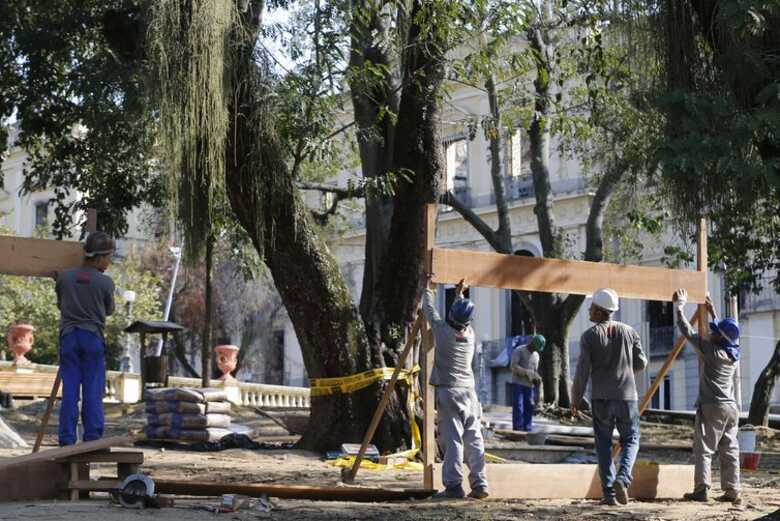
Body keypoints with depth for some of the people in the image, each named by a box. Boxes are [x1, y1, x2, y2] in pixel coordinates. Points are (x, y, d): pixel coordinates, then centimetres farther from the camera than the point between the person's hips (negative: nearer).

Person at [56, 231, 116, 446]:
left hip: (68, 337, 2)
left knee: (69, 390, 3)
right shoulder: (105, 282, -7)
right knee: (93, 391, 1)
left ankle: (67, 439, 2)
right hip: (93, 337, -2)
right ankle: (92, 438, -1)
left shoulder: (64, 277, 0)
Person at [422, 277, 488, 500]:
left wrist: (428, 289, 27)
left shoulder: (442, 331, -6)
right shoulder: (470, 334, 6)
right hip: (469, 392, 4)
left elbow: (429, 310, 10)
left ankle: (453, 485, -9)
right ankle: (479, 483, 0)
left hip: (448, 392, -4)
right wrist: (460, 294, 43)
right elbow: (462, 319, 28)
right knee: (474, 440, 3)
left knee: (452, 439, -7)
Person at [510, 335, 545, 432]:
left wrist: (537, 378, 0)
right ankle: (518, 429, -10)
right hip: (518, 383, -6)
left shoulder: (536, 355, 16)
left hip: (529, 385, 6)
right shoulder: (519, 351, -4)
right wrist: (526, 372, -24)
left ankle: (527, 430, 5)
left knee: (529, 407, 1)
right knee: (518, 407, -10)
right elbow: (513, 366, -14)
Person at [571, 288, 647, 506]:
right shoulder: (628, 331, 2)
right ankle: (623, 478, -12)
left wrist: (575, 400, 3)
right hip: (627, 396, 1)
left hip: (601, 398, -1)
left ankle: (609, 493, 2)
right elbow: (641, 363, 6)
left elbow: (583, 371, -7)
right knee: (631, 440, 13)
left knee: (604, 445, 7)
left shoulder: (589, 336, -5)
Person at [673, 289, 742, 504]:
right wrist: (713, 312, 35)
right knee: (730, 451, 7)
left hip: (712, 407, -7)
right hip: (731, 407, 7)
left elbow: (688, 331, -7)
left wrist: (680, 306, 3)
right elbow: (724, 335, 27)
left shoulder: (710, 350, -12)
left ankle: (701, 489, -9)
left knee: (704, 449, -4)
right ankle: (732, 491, 5)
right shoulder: (734, 352, 6)